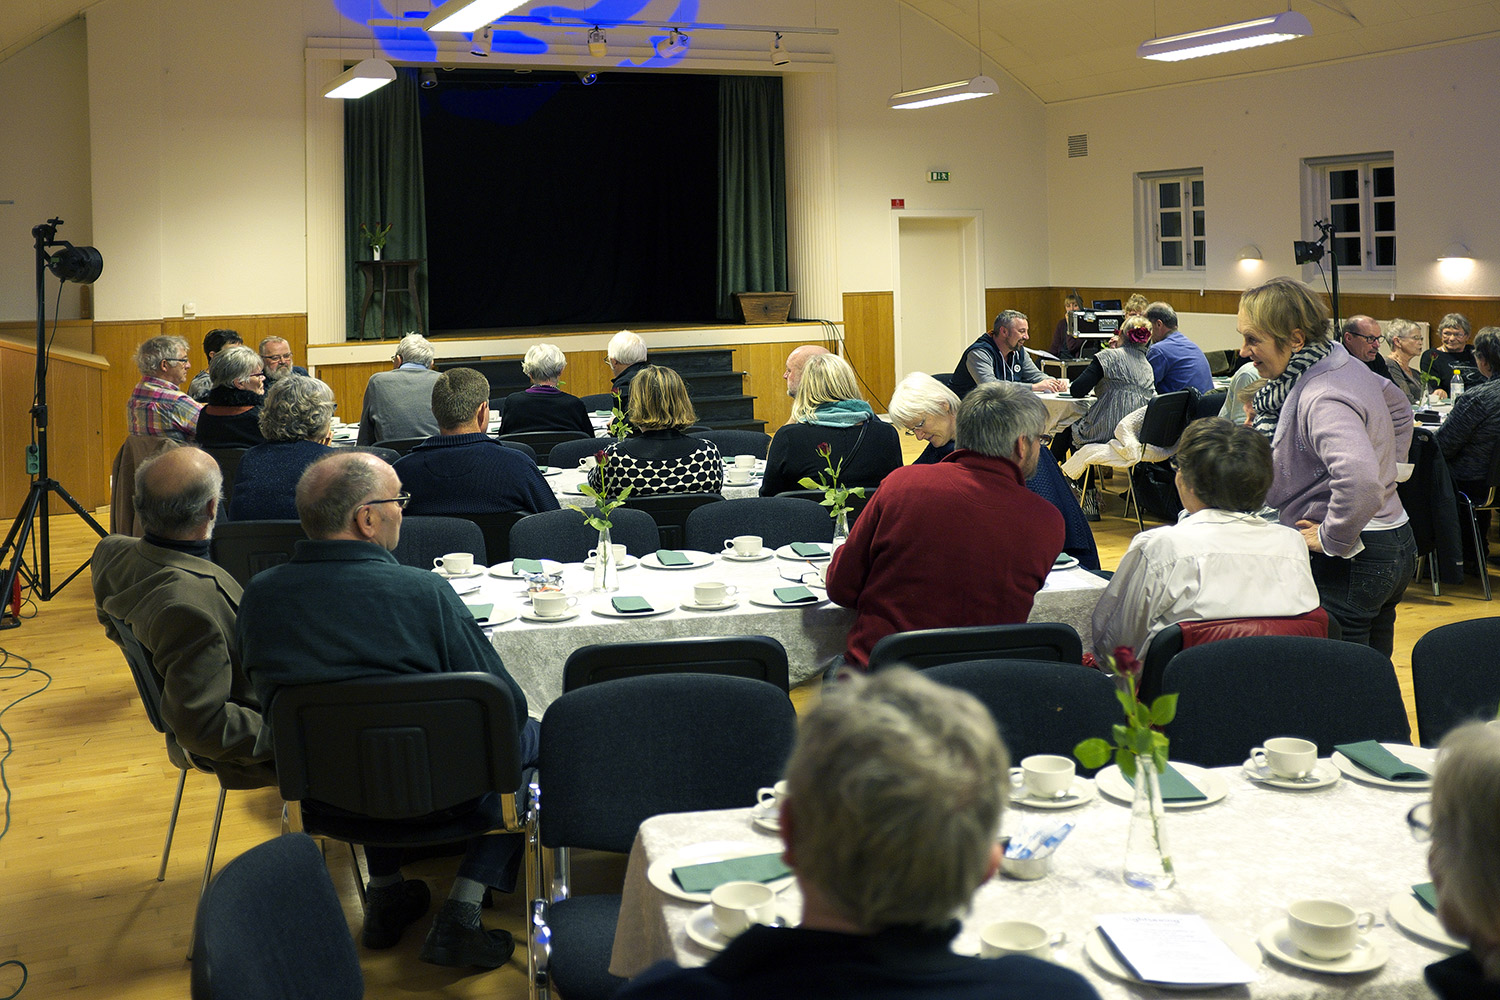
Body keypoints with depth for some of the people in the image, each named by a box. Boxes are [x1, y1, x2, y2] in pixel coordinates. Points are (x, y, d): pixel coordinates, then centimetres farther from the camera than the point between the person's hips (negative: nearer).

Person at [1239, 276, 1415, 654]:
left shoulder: (1321, 399, -24)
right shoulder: (1347, 365, 7)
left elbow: (1359, 480, -40)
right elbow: (1399, 408, 28)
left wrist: (1333, 539, -25)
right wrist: (1386, 464, 22)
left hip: (1347, 565, -10)